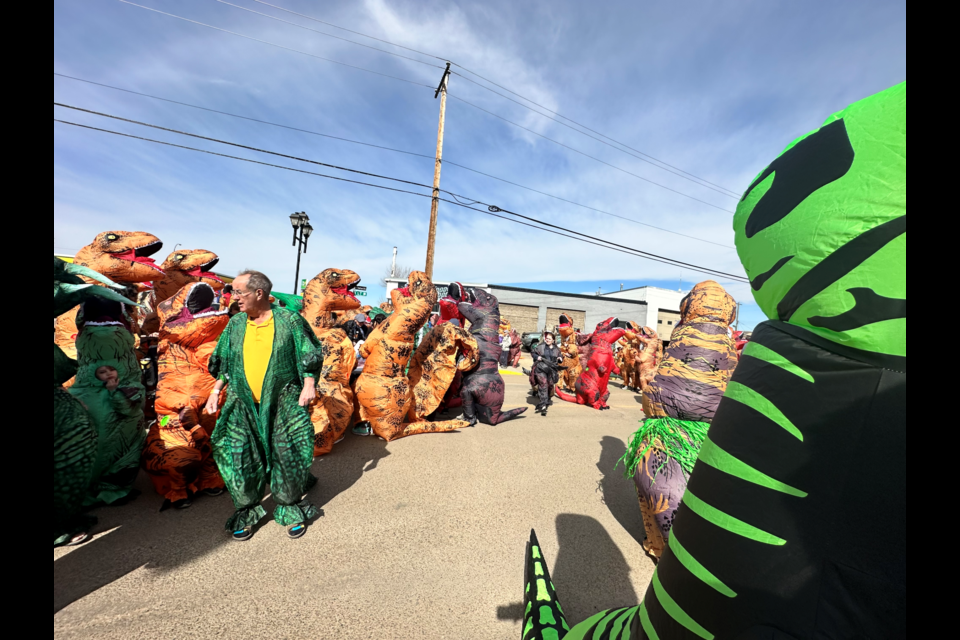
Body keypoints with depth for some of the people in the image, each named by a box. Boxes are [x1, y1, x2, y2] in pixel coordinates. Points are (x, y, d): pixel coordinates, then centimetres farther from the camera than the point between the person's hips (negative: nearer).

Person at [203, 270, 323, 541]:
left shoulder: (289, 320, -6)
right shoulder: (235, 324, 8)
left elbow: (310, 356, -5)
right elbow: (223, 363, 17)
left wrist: (309, 385, -12)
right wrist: (216, 390, 10)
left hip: (282, 402, -4)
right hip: (242, 403, 4)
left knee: (287, 455, 3)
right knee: (240, 456, 7)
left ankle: (292, 510, 22)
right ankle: (246, 511, 29)